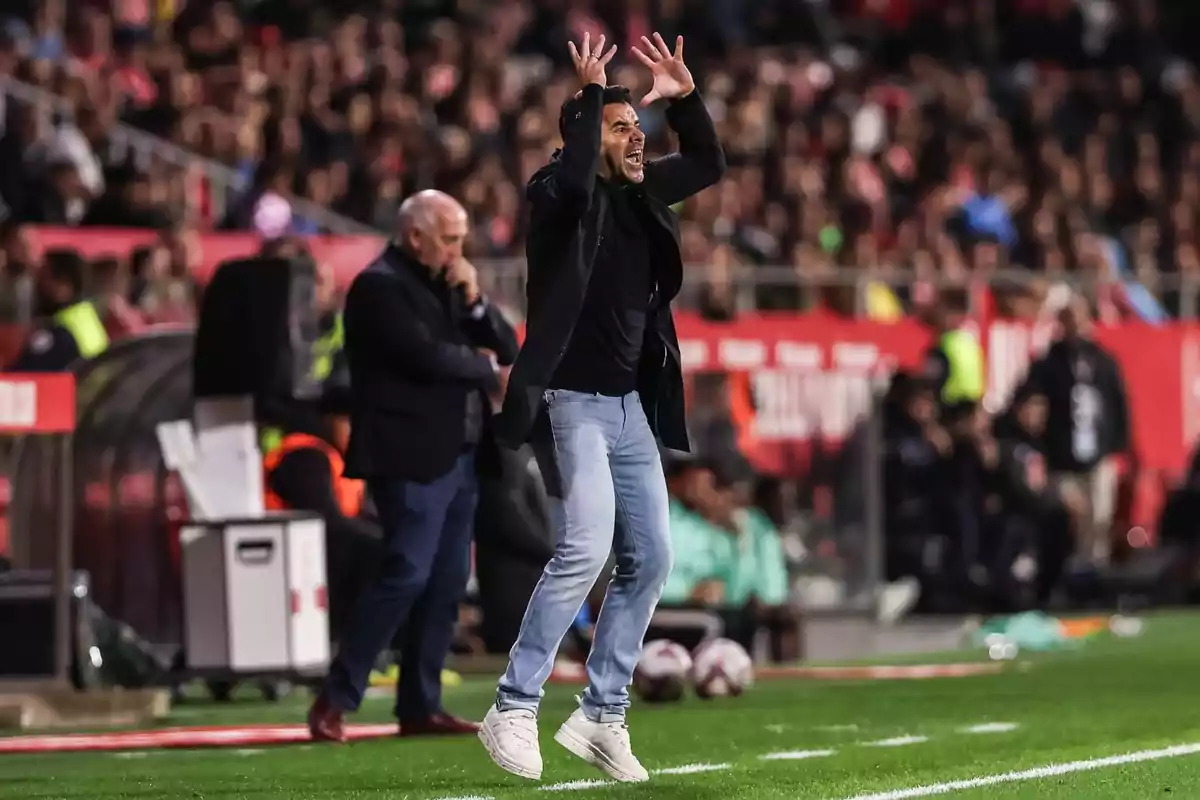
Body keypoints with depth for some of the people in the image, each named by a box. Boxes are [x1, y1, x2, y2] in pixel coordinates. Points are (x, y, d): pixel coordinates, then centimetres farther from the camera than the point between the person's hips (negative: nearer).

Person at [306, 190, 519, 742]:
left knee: (446, 584, 7)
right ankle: (335, 702, -9)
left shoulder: (444, 285, 18)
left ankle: (420, 706, 11)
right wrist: (483, 367, -3)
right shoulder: (380, 287, -10)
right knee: (407, 576, -14)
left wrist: (474, 301, -1)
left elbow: (507, 349, 15)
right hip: (412, 457, -9)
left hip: (456, 456, 9)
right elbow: (428, 358, -20)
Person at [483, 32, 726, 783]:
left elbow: (709, 164, 21)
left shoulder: (640, 191, 9)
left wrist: (685, 96, 6)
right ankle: (514, 710, -13)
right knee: (585, 549, -20)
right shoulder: (558, 193, -12)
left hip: (631, 406, 8)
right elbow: (573, 180, -35)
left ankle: (601, 716, 15)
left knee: (649, 560, 8)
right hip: (571, 403, -8)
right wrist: (588, 97, -27)